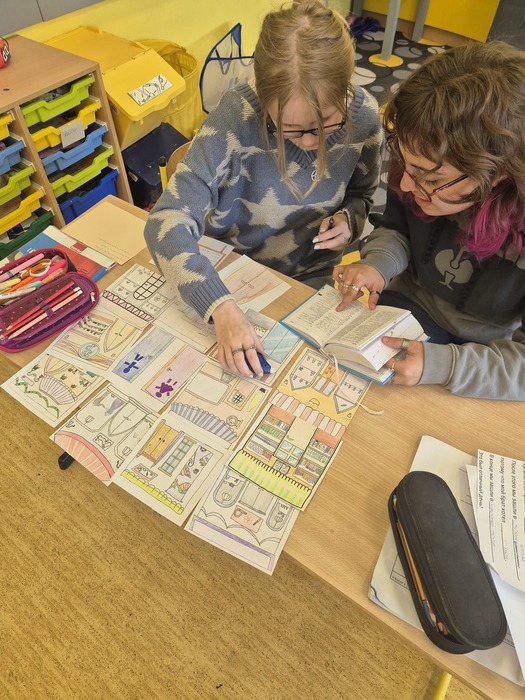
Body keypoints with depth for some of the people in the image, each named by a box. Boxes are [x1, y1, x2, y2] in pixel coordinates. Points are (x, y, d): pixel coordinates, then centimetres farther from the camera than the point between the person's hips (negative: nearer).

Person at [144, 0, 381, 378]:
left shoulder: (364, 116, -16)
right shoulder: (237, 114, -27)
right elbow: (167, 222, -32)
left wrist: (349, 219, -19)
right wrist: (220, 306, -46)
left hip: (309, 278, 2)